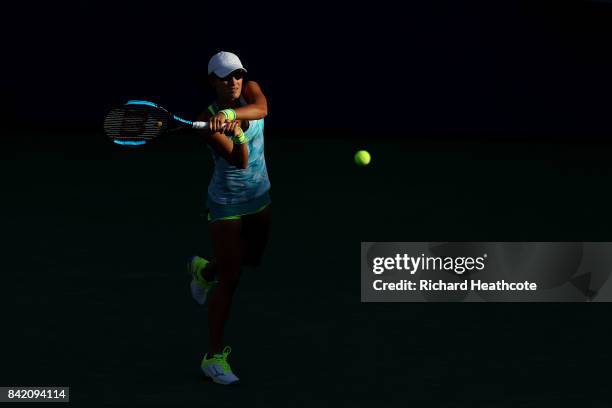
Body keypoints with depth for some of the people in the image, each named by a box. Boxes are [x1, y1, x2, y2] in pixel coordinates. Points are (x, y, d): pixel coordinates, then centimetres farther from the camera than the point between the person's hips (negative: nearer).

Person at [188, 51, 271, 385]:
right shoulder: (208, 122, -21)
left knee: (253, 259, 24)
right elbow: (239, 160, -30)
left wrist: (231, 113, -49)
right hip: (227, 203, -6)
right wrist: (238, 133, -49)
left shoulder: (250, 91, -8)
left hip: (259, 197, 6)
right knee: (229, 280, -8)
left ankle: (203, 269, 55)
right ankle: (214, 357, 1)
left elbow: (261, 109, -32)